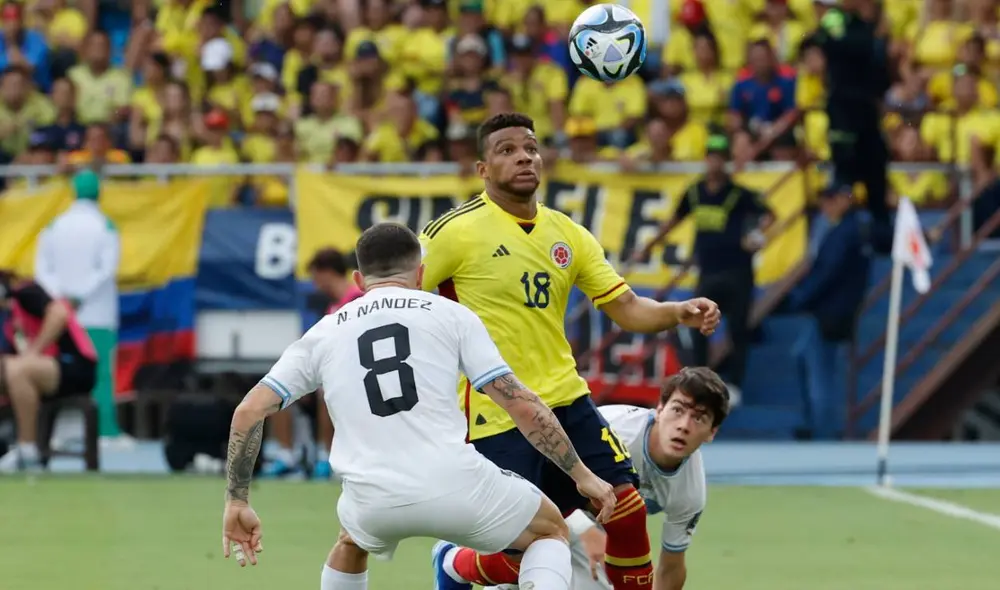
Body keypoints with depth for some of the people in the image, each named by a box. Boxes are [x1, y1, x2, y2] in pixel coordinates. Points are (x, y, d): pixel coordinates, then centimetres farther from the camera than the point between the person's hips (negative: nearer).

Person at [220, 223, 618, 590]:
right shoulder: (450, 315, 10)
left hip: (374, 502, 3)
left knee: (352, 543, 39)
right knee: (550, 529, 23)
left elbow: (249, 411, 10)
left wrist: (237, 502, 16)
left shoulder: (324, 334, 16)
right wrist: (582, 475, 11)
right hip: (454, 484, -3)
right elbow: (521, 405, 4)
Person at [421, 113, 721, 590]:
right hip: (497, 416, -6)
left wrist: (680, 313, -11)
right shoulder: (457, 231, -11)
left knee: (626, 507, -3)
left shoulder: (566, 233, 8)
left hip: (566, 400, 6)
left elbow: (627, 308, 8)